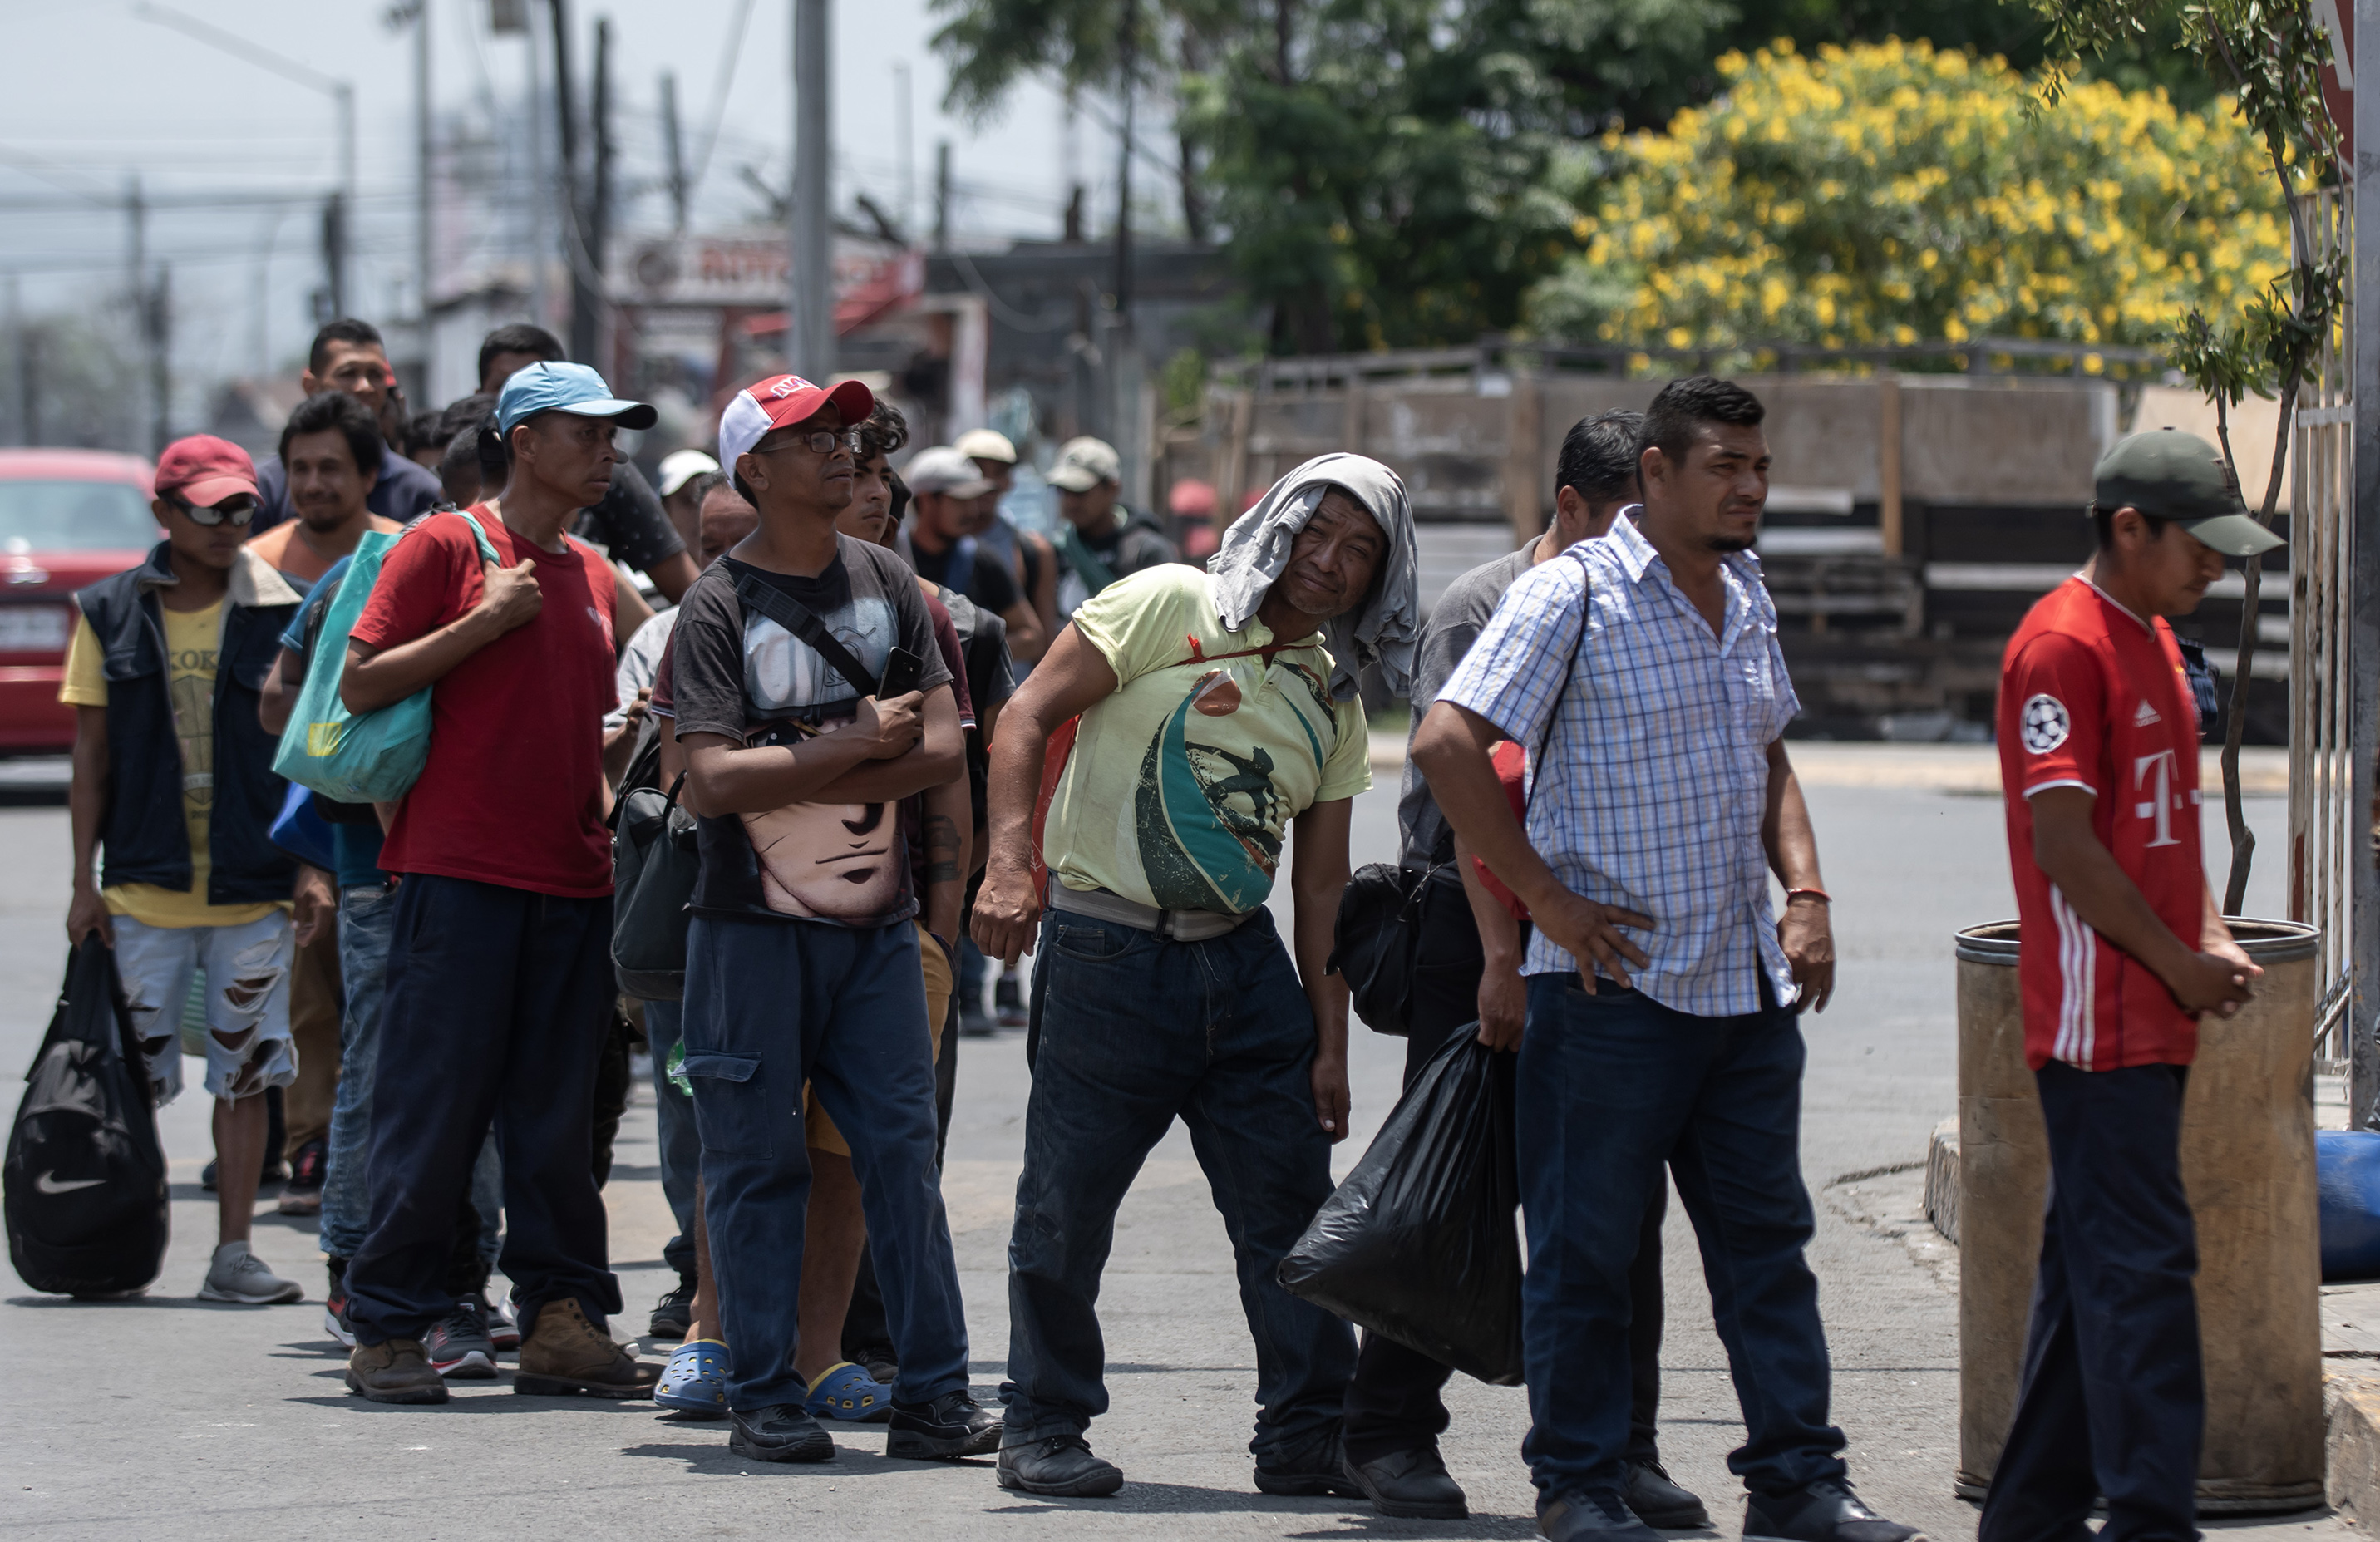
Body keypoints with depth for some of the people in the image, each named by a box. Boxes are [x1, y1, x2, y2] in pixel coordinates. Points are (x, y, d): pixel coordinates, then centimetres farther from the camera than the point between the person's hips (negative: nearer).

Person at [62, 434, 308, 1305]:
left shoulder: (279, 616, 2)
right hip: (143, 890, 0)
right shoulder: (111, 615, 4)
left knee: (245, 1076, 2)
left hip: (253, 889, 0)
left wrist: (314, 866, -1)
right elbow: (92, 758, 6)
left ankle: (233, 1256, 7)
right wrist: (84, 883, 2)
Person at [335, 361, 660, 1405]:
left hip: (572, 879, 6)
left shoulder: (591, 576, 17)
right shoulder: (446, 547, -3)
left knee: (558, 1120, 6)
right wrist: (485, 620, -14)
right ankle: (388, 1329, 0)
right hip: (461, 874, -6)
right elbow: (361, 684, -8)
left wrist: (606, 810, 12)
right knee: (435, 1109, -5)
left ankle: (562, 1319, 10)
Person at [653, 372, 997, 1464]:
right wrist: (858, 749, -13)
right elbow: (712, 782, -15)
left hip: (875, 915, 4)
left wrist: (794, 780, -11)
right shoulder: (719, 606, -5)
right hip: (754, 922, -4)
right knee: (757, 1160, 0)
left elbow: (941, 747, 1)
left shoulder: (887, 583, 10)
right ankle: (764, 1399, 5)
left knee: (901, 1146, 1)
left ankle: (932, 1394, 3)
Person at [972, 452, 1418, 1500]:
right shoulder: (1169, 608, -4)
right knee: (1068, 1209, 1)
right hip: (1108, 957, -5)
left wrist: (1330, 1041, 9)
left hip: (1244, 964, 5)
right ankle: (1044, 1431, 13)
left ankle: (1308, 1435, 10)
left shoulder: (1335, 703, 13)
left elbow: (1323, 883, 15)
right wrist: (1010, 865, -22)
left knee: (1294, 1210, 2)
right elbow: (1028, 720, -9)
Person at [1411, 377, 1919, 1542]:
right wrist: (1549, 901, -15)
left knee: (1767, 1236, 8)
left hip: (1749, 985, 7)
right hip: (1614, 980, -7)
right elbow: (1448, 746, -15)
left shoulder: (1746, 594, 12)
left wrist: (1805, 892, 10)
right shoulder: (1574, 594, -10)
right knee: (1586, 1245, 1)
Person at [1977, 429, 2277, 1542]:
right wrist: (2179, 963, -12)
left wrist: (2211, 938, 9)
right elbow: (2064, 842, -18)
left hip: (2150, 1020, 10)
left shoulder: (2153, 640, 17)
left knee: (2091, 1261, 12)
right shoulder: (2063, 646, -13)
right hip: (2099, 1020, -10)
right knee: (2141, 1262, -12)